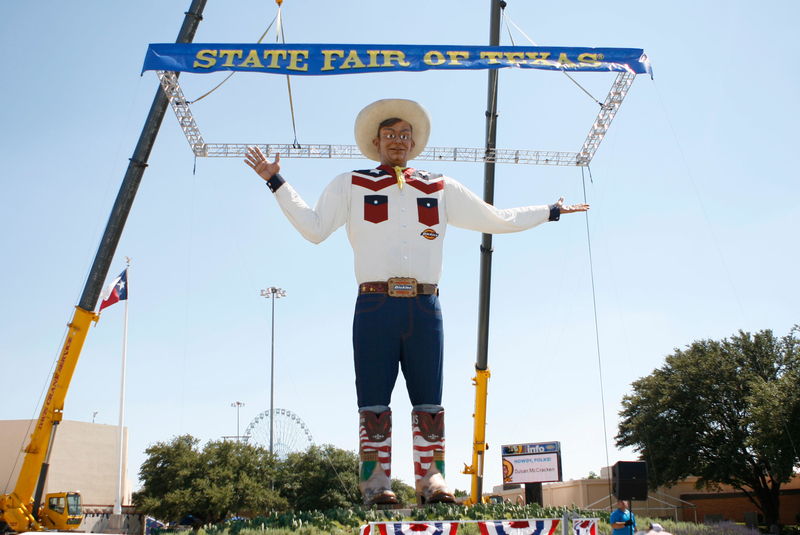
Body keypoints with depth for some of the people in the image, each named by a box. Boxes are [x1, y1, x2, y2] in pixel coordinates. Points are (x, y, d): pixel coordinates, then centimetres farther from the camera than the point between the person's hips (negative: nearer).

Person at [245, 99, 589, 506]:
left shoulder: (441, 189, 21)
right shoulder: (351, 186, 17)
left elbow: (498, 220, 26)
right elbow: (313, 228, 8)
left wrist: (551, 211, 28)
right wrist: (276, 182, 4)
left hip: (425, 307, 2)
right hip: (375, 305, -2)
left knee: (429, 402, 0)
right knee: (374, 402, -3)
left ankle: (431, 480, 5)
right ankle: (375, 484, 2)